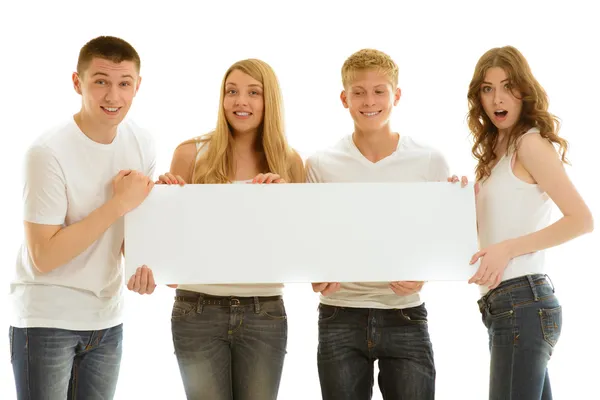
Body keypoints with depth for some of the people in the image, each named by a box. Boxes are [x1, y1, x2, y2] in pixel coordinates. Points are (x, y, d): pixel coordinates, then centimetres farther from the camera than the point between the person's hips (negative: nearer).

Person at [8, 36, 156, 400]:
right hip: (46, 319, -5)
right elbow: (43, 257, -21)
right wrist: (120, 203, -22)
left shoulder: (142, 143, 0)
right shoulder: (49, 152, -18)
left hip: (107, 320, 6)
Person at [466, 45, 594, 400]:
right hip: (508, 305, 9)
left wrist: (508, 249, -18)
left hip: (522, 301, -9)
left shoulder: (531, 143, -7)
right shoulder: (498, 151, 19)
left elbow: (582, 220, -15)